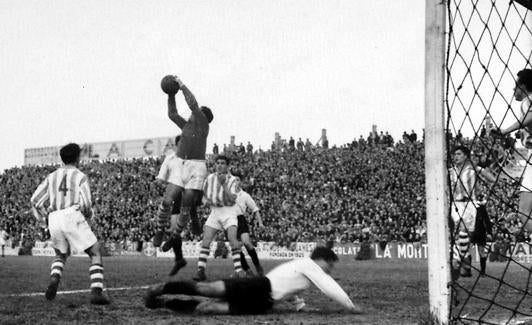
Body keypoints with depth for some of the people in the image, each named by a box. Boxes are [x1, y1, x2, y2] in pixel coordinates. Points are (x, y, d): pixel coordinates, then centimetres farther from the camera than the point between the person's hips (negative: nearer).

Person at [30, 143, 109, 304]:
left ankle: (54, 280, -1)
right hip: (73, 217, -4)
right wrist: (88, 214, 17)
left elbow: (35, 201, 10)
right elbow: (85, 204, -7)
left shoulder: (52, 177, 19)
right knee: (96, 254, 7)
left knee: (61, 255, 29)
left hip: (54, 219, 4)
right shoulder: (80, 177, 6)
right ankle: (96, 292, -9)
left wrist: (45, 225, 16)